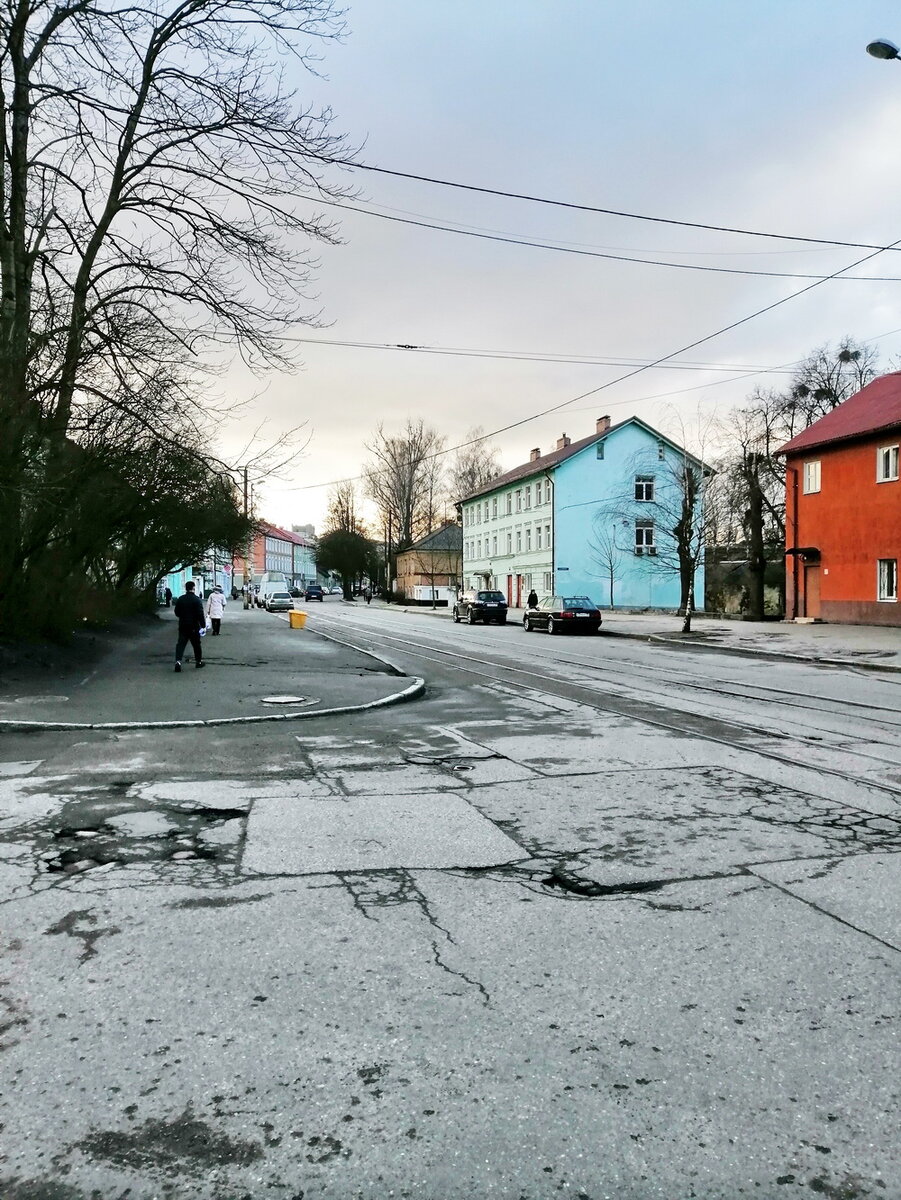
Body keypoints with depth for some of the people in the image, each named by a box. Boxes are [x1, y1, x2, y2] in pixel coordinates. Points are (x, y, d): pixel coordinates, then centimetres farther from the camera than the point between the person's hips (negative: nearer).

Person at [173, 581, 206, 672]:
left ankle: (178, 661, -14)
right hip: (194, 627, -3)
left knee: (180, 644, 3)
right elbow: (200, 614, -15)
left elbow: (176, 613, 11)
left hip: (182, 626, 3)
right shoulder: (196, 599, -13)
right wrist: (203, 626, -10)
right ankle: (198, 661, 22)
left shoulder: (180, 599, 2)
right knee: (196, 644, 11)